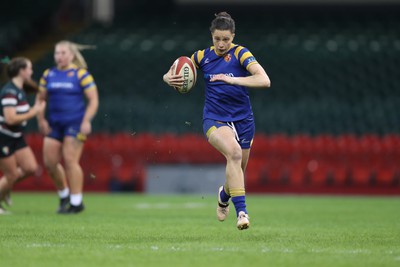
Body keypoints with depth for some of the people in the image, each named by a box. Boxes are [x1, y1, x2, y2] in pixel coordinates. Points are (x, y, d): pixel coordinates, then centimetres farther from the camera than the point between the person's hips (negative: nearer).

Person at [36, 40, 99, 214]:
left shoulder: (81, 74, -4)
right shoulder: (48, 74, 10)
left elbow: (93, 100, -4)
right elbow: (41, 98, 16)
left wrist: (86, 121, -13)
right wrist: (41, 119, 3)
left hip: (75, 123, -5)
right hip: (54, 125, 5)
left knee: (70, 160, -12)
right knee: (49, 161, 1)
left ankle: (76, 202, -4)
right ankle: (64, 196, 23)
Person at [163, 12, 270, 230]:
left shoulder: (241, 54, -10)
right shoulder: (202, 56, 0)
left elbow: (264, 81, -25)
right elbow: (170, 75, 10)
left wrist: (232, 79, -32)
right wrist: (169, 78, -14)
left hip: (242, 120, 1)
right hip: (214, 119, -1)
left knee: (237, 172, 13)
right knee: (234, 153, -32)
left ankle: (224, 195, 50)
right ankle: (241, 211, -34)